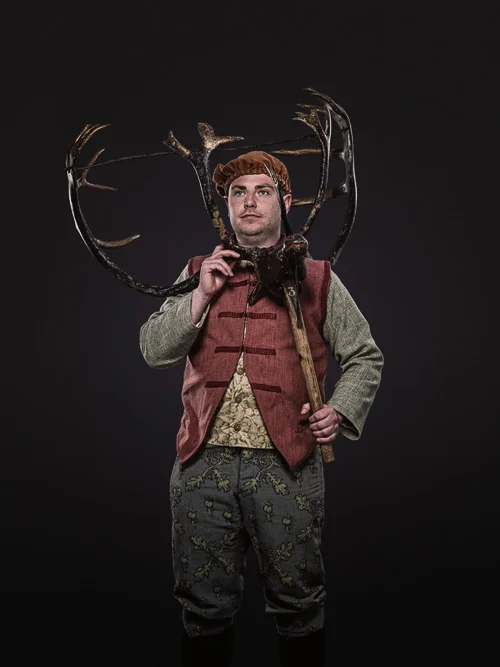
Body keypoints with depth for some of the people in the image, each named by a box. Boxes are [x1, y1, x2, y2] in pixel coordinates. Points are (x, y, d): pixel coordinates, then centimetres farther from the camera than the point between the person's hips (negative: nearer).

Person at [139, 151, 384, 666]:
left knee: (298, 604, 10)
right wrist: (202, 294, -7)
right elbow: (154, 351, 3)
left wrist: (339, 410, -4)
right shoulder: (199, 272, 12)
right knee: (205, 607, 12)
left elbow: (365, 357, 12)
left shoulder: (316, 278, 7)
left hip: (286, 464, -1)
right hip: (204, 463, 2)